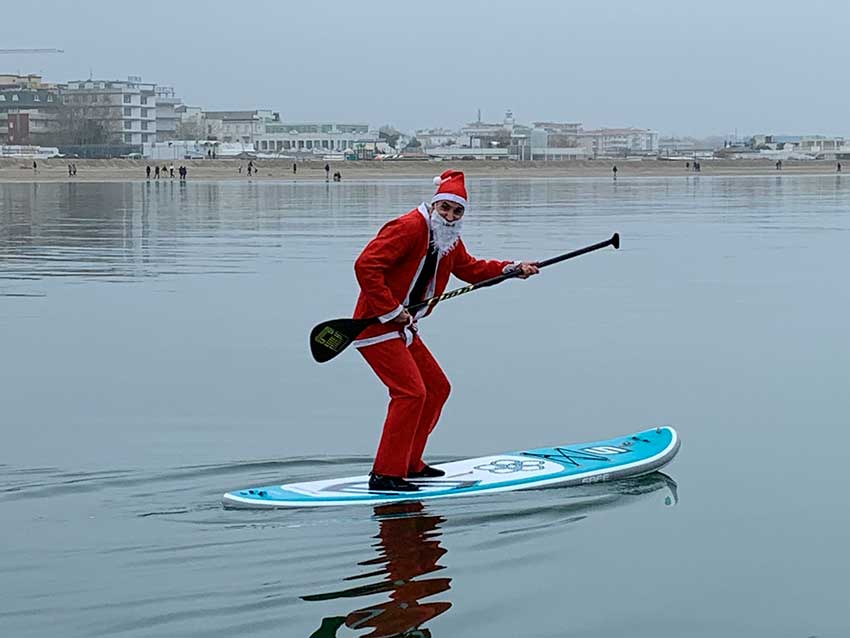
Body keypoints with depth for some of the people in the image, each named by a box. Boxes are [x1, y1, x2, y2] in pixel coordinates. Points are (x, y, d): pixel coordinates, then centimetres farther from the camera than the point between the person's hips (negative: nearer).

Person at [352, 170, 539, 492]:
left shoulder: (449, 239, 10)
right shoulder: (408, 228, -20)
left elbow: (470, 268, 27)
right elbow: (366, 266, -28)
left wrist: (511, 269, 13)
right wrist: (391, 311, -26)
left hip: (404, 330, 10)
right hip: (377, 328, -10)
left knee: (437, 387, 15)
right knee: (411, 392, -17)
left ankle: (409, 463, 22)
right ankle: (385, 474, -14)